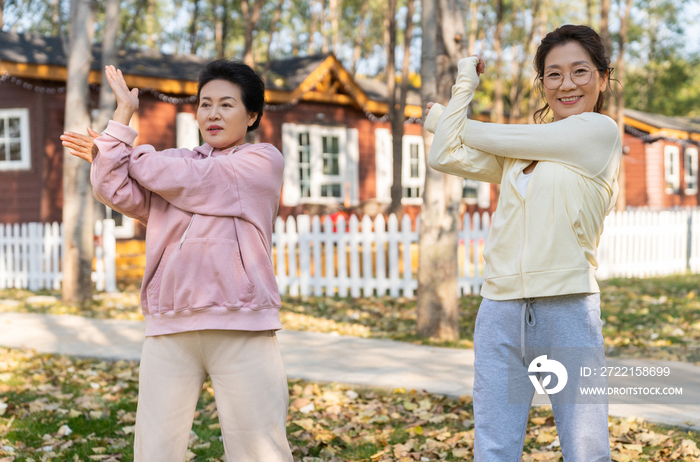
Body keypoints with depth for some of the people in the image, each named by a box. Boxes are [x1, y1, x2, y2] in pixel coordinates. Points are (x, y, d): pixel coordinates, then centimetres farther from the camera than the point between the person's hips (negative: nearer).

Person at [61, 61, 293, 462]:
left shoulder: (264, 161, 3)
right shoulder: (177, 163, 19)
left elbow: (178, 180, -4)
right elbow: (116, 190, 3)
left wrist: (128, 153, 11)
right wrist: (123, 114, -1)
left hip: (240, 326, -4)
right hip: (169, 328, 4)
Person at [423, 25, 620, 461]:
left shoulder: (601, 131, -2)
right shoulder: (521, 150, 17)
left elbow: (495, 138, -1)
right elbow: (445, 156, 7)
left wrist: (444, 119, 17)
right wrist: (466, 81, 16)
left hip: (568, 310, -5)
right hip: (501, 311, 5)